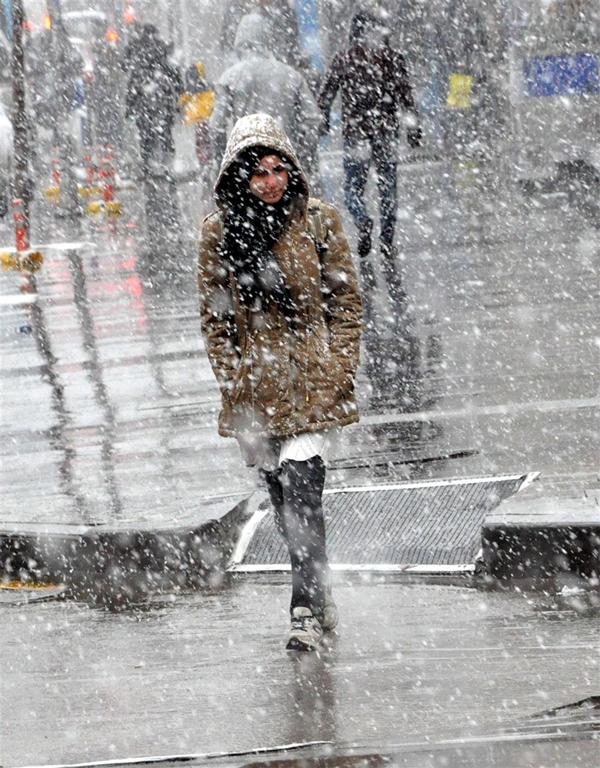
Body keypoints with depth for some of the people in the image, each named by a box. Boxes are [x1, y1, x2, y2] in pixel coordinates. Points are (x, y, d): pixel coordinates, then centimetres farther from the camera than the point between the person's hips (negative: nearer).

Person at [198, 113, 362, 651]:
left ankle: (307, 611, -16)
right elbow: (214, 316, 7)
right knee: (284, 502, 11)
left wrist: (337, 375, -7)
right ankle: (322, 604, 26)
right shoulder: (218, 232, 3)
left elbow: (346, 303, 1)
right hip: (256, 391, 3)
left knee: (302, 494, -16)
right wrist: (232, 380, -1)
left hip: (313, 381, -3)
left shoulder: (318, 222, -1)